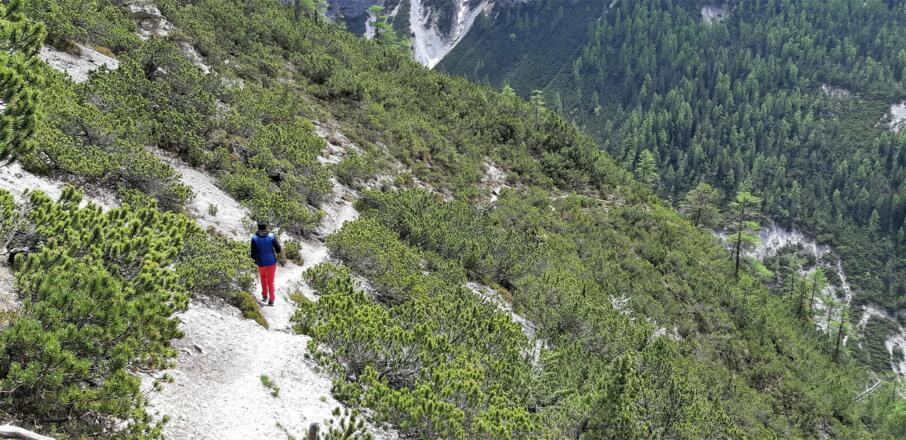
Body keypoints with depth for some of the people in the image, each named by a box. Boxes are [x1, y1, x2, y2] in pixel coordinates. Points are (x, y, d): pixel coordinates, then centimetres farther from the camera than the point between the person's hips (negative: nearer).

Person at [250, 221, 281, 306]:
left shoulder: (255, 238, -18)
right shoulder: (272, 236, -15)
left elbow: (253, 255, -17)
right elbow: (278, 250, -11)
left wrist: (251, 253, 7)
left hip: (261, 263, -1)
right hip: (272, 261, 1)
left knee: (263, 277, 28)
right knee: (271, 281, 15)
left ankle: (265, 296, 33)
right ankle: (271, 300, 14)